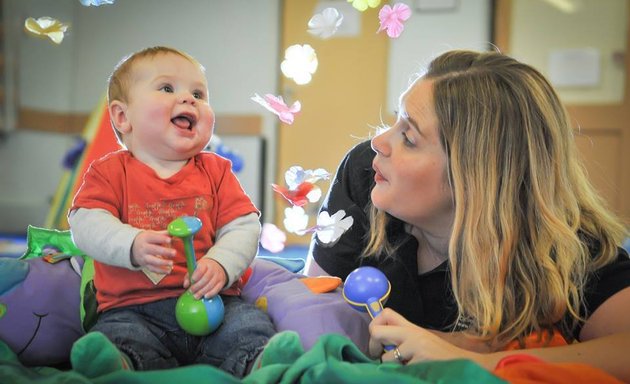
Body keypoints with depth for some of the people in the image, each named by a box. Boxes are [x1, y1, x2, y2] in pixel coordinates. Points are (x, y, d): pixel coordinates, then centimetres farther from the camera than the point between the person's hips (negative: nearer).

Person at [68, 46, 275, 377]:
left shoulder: (215, 170, 13)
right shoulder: (109, 171, 7)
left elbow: (244, 226, 4)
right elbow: (86, 222, -8)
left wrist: (220, 264, -18)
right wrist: (133, 245, -29)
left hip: (211, 300, 2)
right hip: (134, 308, -2)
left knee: (252, 327, -21)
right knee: (118, 336, -31)